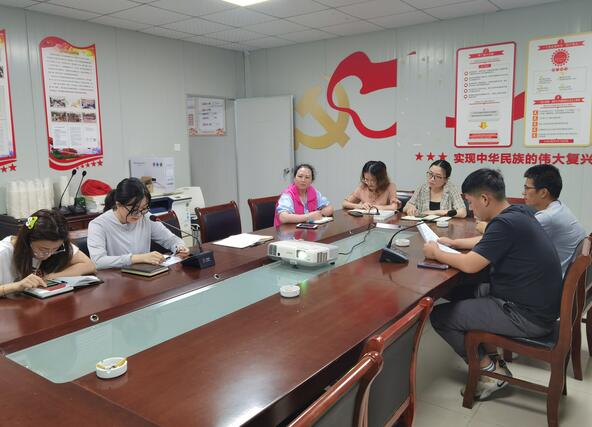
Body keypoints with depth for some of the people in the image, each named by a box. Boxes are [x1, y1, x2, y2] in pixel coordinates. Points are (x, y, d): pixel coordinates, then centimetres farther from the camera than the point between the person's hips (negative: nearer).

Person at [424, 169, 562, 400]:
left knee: (440, 316, -6)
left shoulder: (506, 223, -25)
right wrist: (453, 243, 17)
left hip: (528, 316, -10)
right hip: (537, 302, 10)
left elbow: (470, 264, -24)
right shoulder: (519, 212, 5)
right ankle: (491, 356, 21)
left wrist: (435, 253, -9)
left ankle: (491, 369, 8)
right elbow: (485, 242, 22)